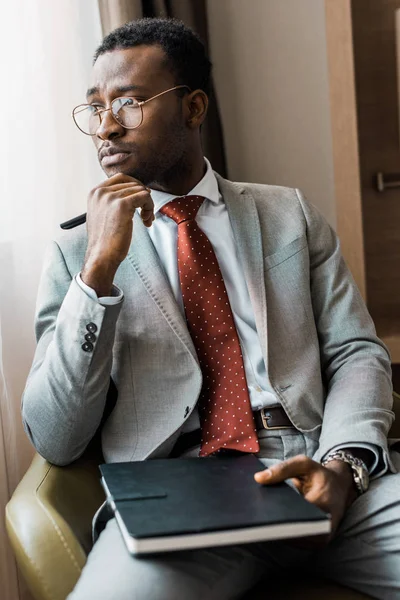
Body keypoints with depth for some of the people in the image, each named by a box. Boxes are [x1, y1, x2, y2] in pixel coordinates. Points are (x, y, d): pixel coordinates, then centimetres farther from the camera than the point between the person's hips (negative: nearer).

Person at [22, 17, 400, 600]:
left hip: (317, 471, 2)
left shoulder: (289, 213, 15)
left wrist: (343, 462, -12)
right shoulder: (76, 252, 9)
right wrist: (98, 270, -10)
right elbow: (55, 441, 1)